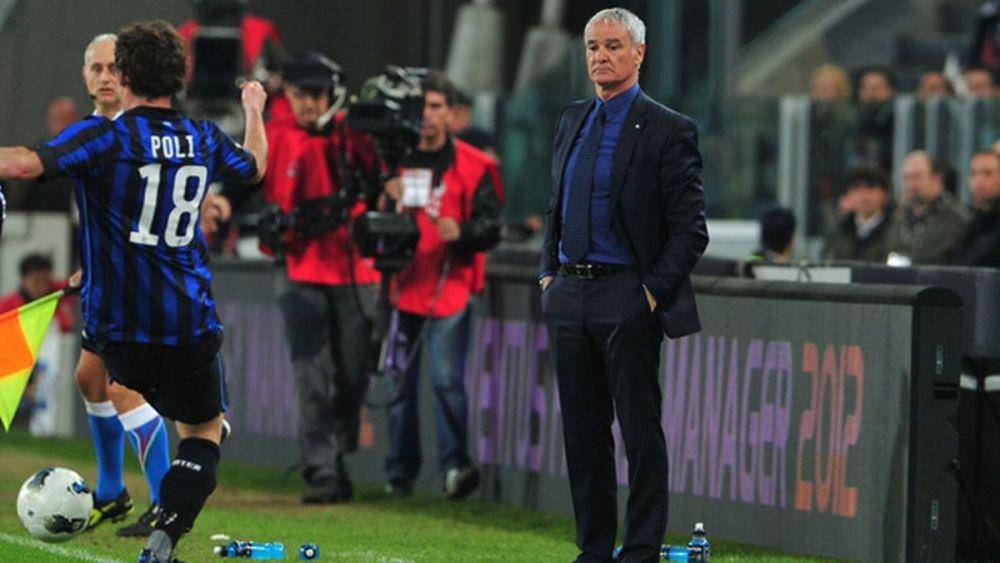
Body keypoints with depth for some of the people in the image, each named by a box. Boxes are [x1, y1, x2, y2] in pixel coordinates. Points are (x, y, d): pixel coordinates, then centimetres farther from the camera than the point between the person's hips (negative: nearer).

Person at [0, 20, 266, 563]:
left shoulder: (105, 136, -11)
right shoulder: (204, 140, 5)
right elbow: (254, 166, 29)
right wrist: (254, 110, 47)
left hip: (116, 325, -2)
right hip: (190, 324, 2)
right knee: (204, 430, 15)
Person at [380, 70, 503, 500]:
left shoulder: (472, 167, 4)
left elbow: (490, 227, 1)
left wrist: (462, 232, -20)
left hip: (449, 289, -3)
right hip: (401, 286, 3)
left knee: (447, 379, -13)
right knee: (399, 381, 5)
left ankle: (454, 465, -16)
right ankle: (400, 473, 12)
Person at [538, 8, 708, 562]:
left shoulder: (668, 131, -7)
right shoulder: (572, 120, 13)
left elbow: (690, 230, -8)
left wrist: (653, 291, -13)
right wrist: (548, 273, 12)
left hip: (627, 298, -6)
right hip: (569, 294, 7)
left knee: (641, 431, -2)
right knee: (583, 432, 10)